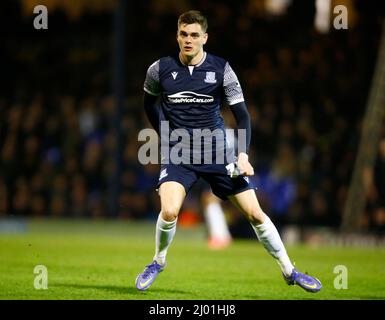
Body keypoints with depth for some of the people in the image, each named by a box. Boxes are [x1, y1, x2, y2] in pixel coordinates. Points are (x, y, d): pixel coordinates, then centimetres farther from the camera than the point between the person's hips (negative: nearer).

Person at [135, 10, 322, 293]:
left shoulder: (221, 69, -4)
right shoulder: (160, 70, -2)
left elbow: (241, 114, -3)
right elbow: (149, 103, 19)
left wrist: (243, 155, -14)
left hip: (216, 151, 1)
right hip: (177, 153, -1)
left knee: (254, 212, -3)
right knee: (169, 211, -24)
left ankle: (289, 271, 13)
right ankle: (158, 262, 6)